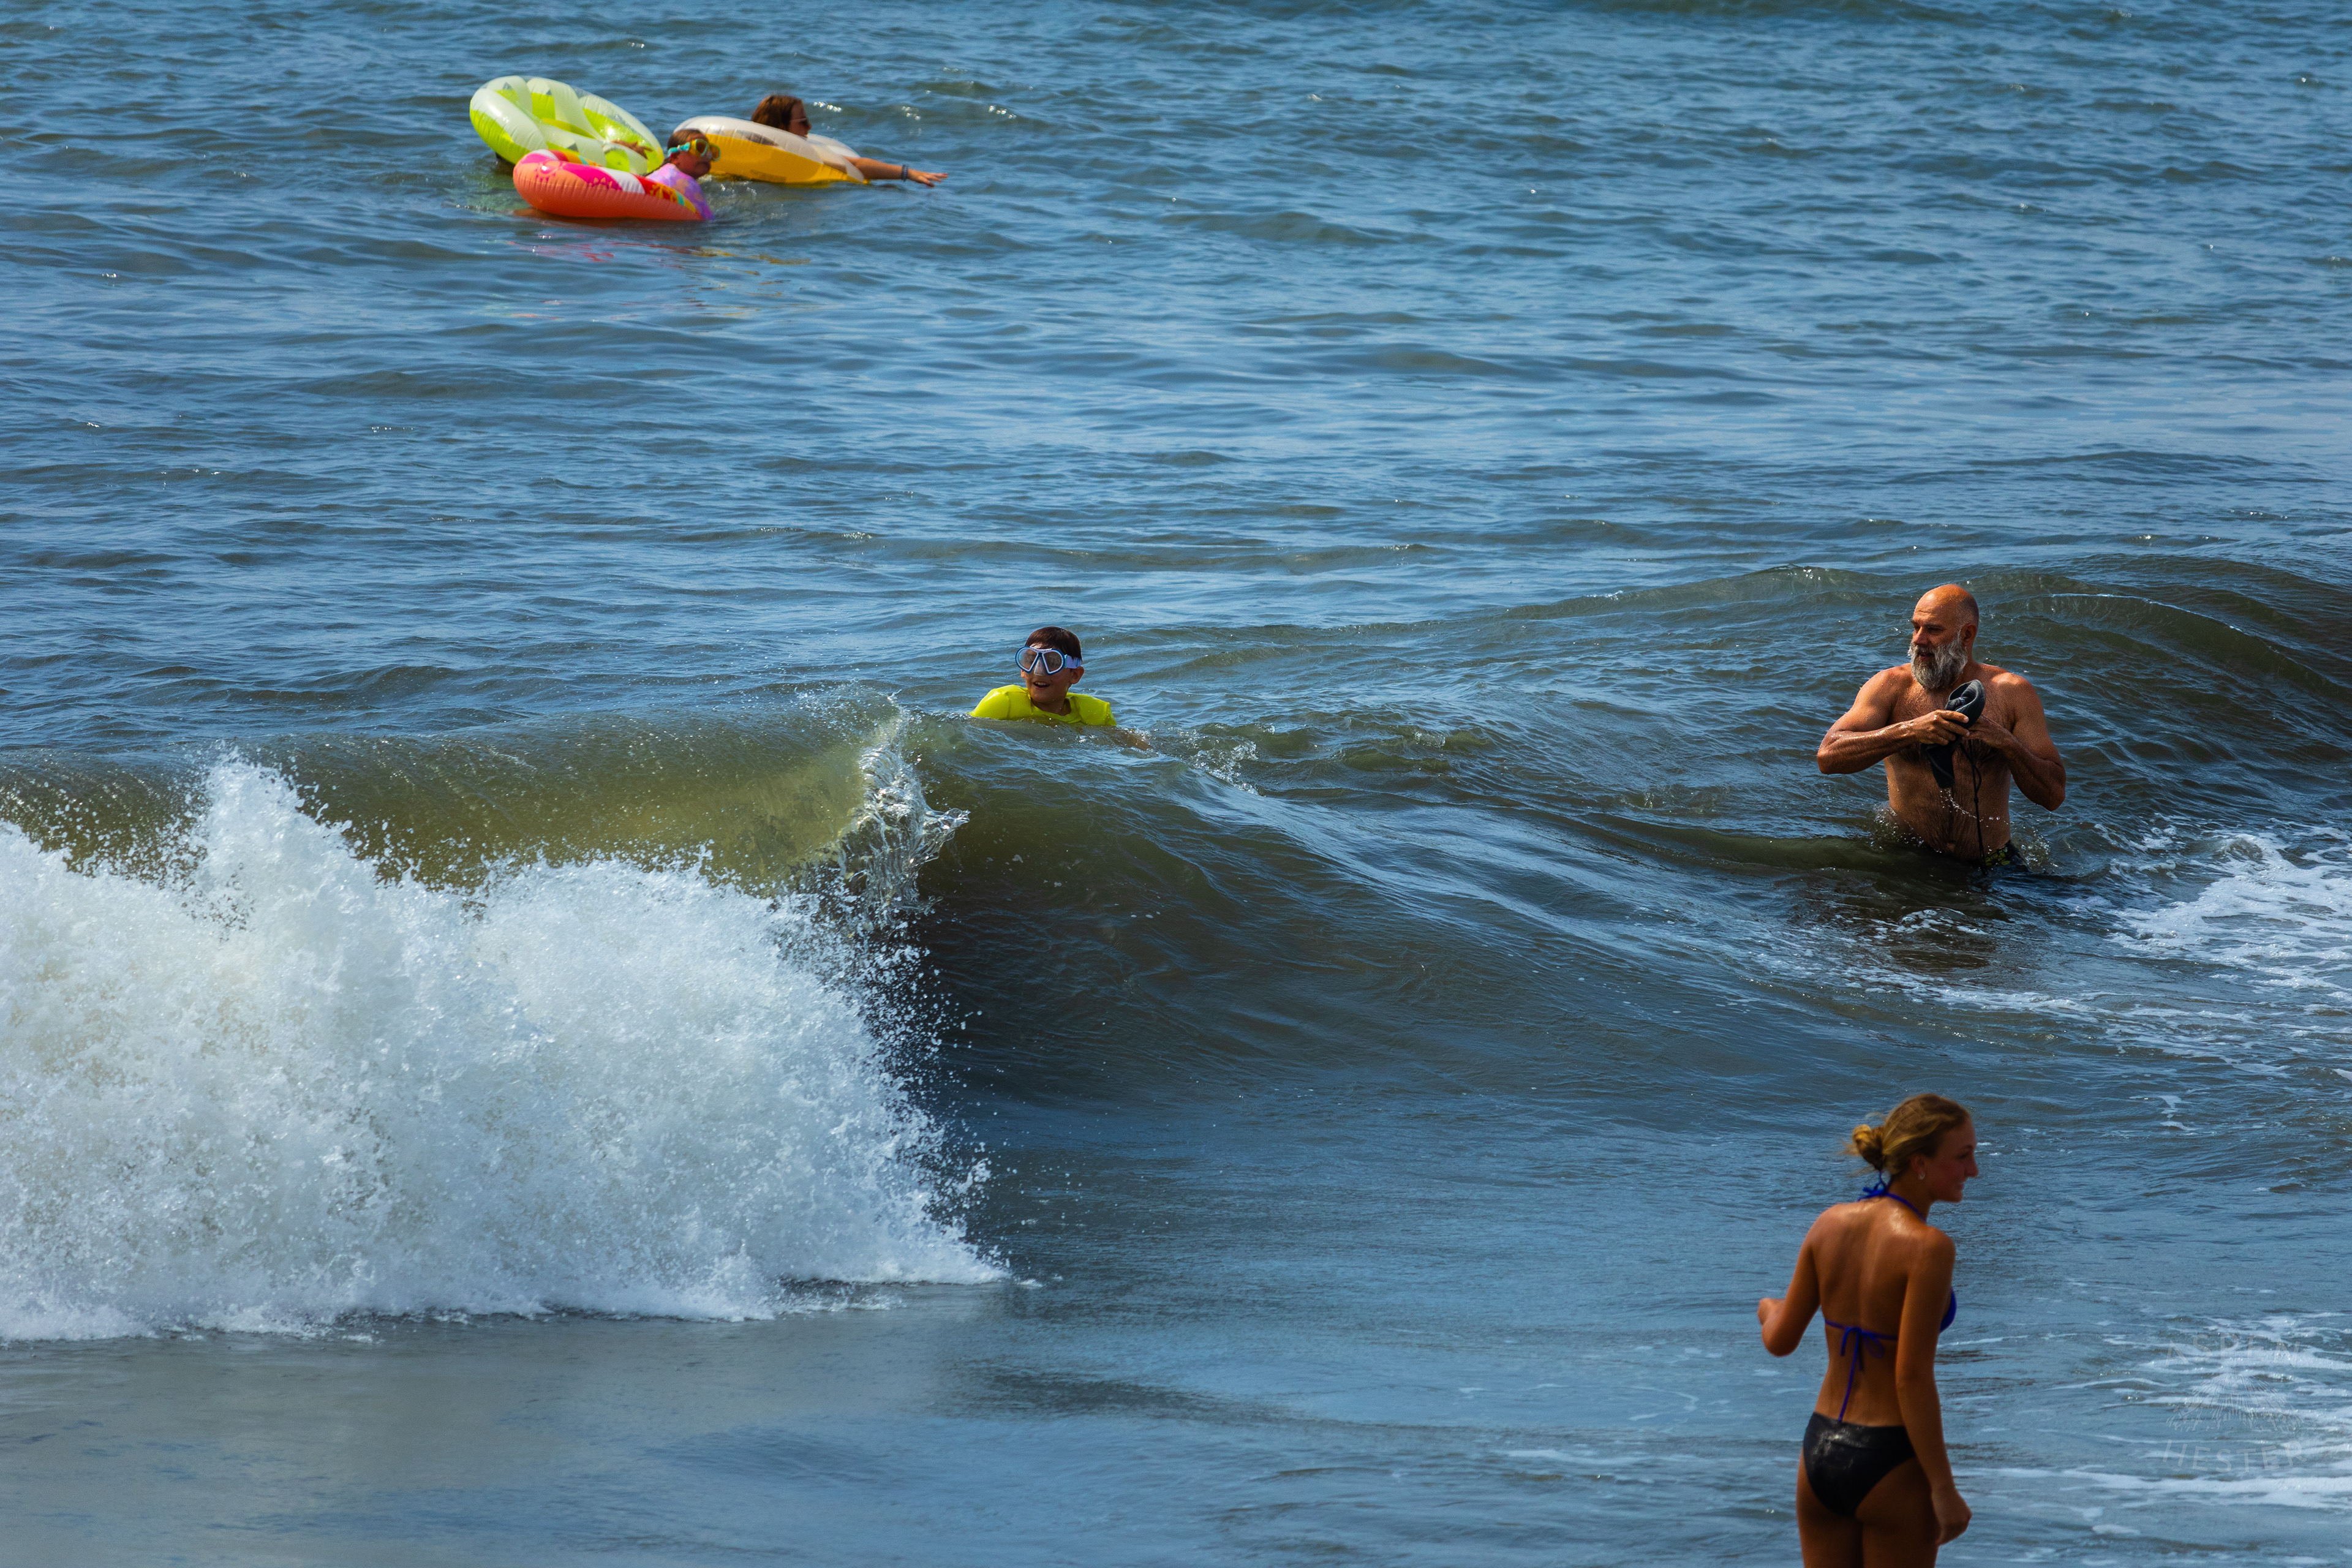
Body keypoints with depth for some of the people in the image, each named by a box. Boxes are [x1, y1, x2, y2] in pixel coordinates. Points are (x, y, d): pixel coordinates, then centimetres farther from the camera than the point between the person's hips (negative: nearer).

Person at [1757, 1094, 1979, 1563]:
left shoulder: (1831, 1223, 1)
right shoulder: (1926, 1247, -17)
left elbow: (1781, 1341, 7)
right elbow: (1912, 1378, -20)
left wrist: (1769, 1312, 32)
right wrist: (1944, 1488, -14)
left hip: (1820, 1452, 6)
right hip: (1891, 1462, -6)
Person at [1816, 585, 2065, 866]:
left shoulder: (2010, 693, 1)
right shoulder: (1892, 687, 0)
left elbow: (2053, 796, -1)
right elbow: (1828, 756, -15)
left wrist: (2005, 742, -20)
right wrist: (1911, 731, -26)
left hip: (1990, 865, 1)